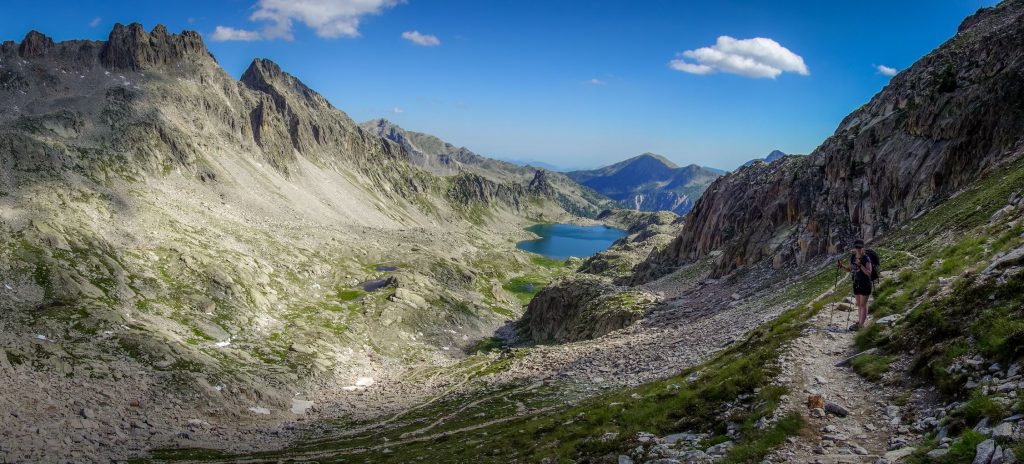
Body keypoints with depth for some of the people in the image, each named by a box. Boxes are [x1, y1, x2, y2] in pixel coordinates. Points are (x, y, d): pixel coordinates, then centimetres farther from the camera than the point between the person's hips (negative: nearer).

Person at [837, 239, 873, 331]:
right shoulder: (852, 257, 2)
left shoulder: (866, 258, -17)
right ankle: (859, 322, 27)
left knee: (863, 304, 1)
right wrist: (842, 266, -5)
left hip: (865, 284, -7)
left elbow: (869, 273, -21)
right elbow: (850, 270, 12)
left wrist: (860, 265, -31)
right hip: (856, 283, 7)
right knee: (858, 304, 16)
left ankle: (861, 325, 7)